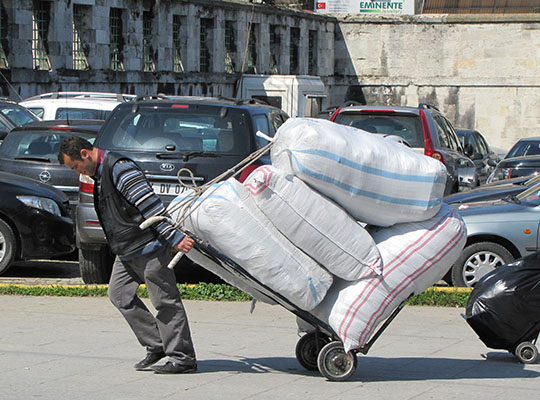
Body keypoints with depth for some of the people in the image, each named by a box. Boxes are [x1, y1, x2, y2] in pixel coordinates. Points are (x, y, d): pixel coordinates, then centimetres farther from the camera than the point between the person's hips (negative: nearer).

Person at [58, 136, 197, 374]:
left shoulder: (120, 169, -19)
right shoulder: (100, 174, 14)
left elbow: (151, 205, -24)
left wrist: (174, 238, -26)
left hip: (150, 247, -10)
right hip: (127, 252, 11)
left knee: (165, 301, -6)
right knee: (119, 294, 11)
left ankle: (182, 359, 0)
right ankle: (157, 346, 15)